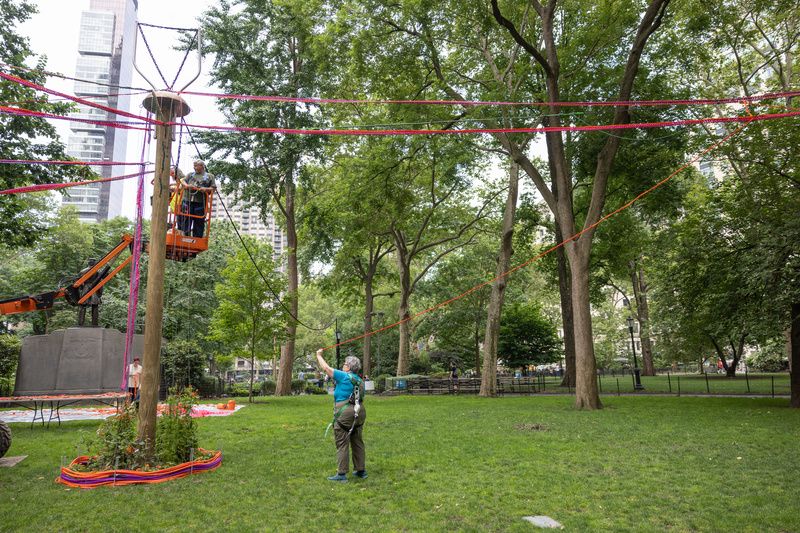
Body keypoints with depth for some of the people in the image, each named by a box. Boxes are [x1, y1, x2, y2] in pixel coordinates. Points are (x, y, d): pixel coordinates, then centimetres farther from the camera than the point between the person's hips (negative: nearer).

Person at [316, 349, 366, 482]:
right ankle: (361, 470, 22)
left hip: (344, 412, -8)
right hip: (359, 411, 8)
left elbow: (325, 368, -5)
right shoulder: (359, 380, 13)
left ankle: (342, 474, 2)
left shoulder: (344, 376, -8)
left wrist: (319, 355, 10)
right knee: (357, 442, 15)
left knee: (342, 444, -1)